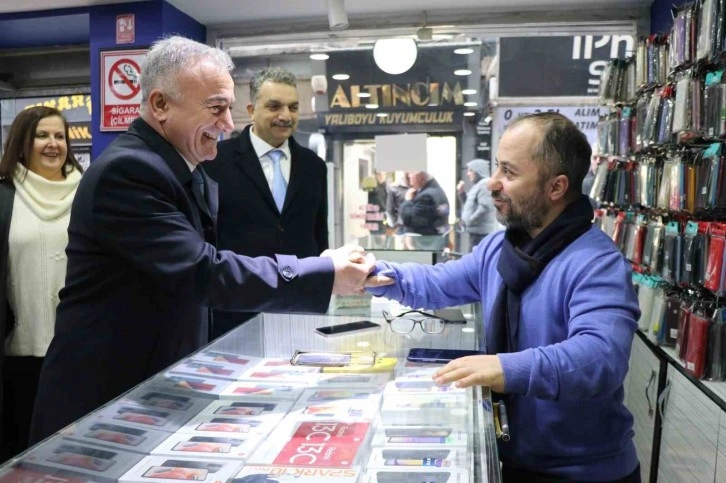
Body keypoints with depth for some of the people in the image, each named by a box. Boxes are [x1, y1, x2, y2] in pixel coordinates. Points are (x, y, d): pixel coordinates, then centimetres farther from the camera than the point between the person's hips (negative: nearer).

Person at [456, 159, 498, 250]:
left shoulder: (485, 185, -14)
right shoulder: (477, 185, 19)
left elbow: (485, 207, -24)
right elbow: (470, 203, 26)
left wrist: (469, 221, -19)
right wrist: (461, 192, 11)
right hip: (477, 231, 11)